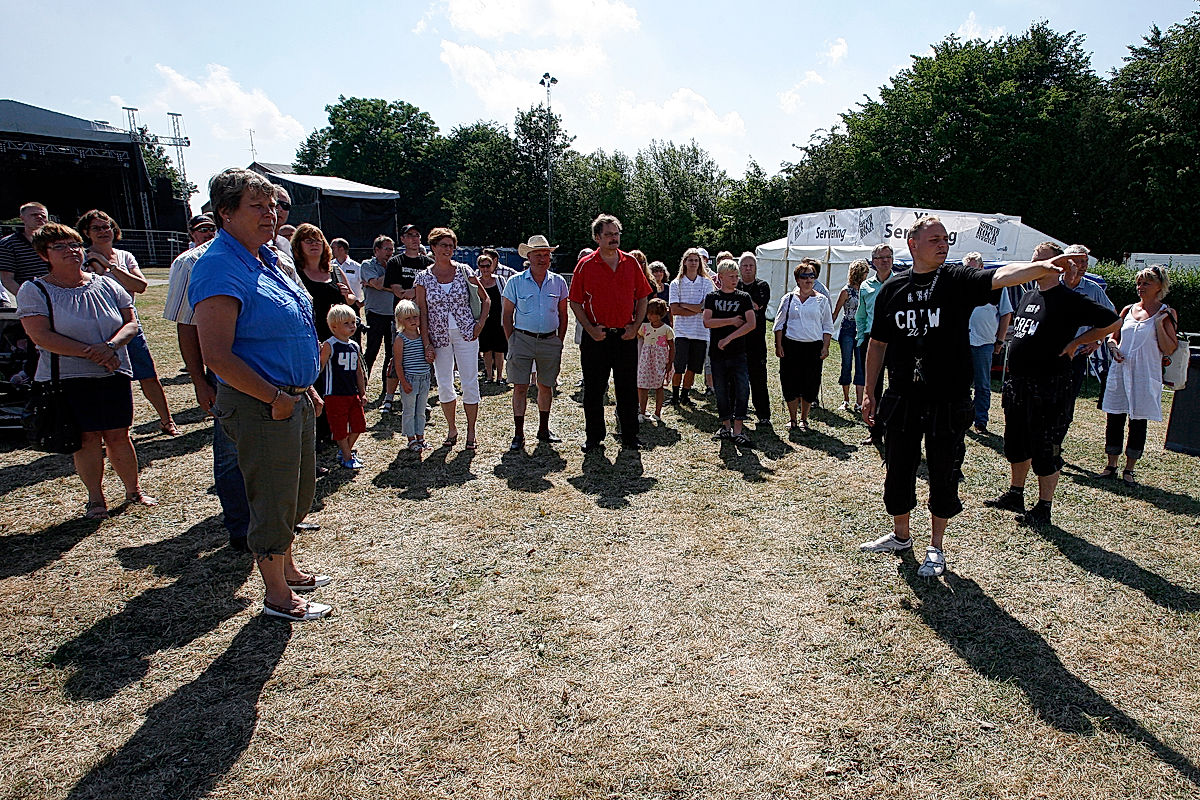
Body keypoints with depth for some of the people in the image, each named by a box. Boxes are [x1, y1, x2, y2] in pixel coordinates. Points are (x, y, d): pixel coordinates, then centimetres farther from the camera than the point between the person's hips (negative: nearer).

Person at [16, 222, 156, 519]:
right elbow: (41, 336, -11)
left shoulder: (106, 285, 8)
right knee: (87, 438, 2)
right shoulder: (34, 291, -1)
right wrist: (89, 352, -19)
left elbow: (131, 323, 4)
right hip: (68, 380, -2)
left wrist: (111, 345, -16)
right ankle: (95, 499, 17)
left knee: (119, 437, 5)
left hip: (114, 375, 2)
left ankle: (133, 490, 19)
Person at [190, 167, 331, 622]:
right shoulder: (220, 270, -17)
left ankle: (287, 570, 42)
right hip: (260, 407, -9)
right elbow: (217, 355, -23)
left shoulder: (265, 260, 12)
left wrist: (307, 389, 16)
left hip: (293, 400, 9)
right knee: (273, 500, 4)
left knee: (297, 494, 22)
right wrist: (275, 397, -18)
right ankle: (277, 596, 23)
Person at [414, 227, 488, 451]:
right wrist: (427, 344, -5)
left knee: (470, 383, 0)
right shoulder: (424, 278, 1)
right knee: (444, 385, 7)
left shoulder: (464, 271, 0)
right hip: (439, 337, 1)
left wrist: (480, 323, -4)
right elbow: (422, 313, 0)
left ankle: (471, 432, 11)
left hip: (465, 334, -1)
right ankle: (451, 430, 23)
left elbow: (485, 299, 8)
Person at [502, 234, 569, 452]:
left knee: (546, 386, 11)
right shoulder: (515, 282, 0)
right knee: (520, 387, -2)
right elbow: (507, 315, 3)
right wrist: (512, 342, -4)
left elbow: (563, 315, 12)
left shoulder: (559, 282, 6)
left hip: (550, 341, 2)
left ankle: (543, 429, 25)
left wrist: (560, 342, 5)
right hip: (523, 340, -2)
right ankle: (518, 434, 5)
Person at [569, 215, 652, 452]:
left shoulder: (631, 263, 5)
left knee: (628, 390, 8)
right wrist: (590, 329, -10)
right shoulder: (585, 266, -1)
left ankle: (629, 437, 21)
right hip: (596, 337, -1)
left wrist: (635, 326, -2)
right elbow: (575, 302, 0)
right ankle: (593, 437, 19)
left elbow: (642, 297, 9)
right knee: (593, 390, 6)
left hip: (626, 336, 2)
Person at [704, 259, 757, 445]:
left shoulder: (744, 297, 4)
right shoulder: (712, 297, 6)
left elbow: (751, 324, -6)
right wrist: (732, 321, -9)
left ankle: (738, 429, -4)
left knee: (742, 390, -9)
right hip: (717, 353, 1)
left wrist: (728, 339, -12)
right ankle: (726, 427, 20)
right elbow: (707, 322, -6)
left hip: (738, 353, -1)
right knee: (721, 391, 7)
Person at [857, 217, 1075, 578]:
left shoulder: (958, 280, -3)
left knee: (944, 476, 7)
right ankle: (901, 535, 34)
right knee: (898, 470, 13)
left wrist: (1042, 266, -43)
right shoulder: (893, 288, 4)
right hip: (902, 400, 2)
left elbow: (1000, 276, -23)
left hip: (948, 402, -2)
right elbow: (878, 343, 9)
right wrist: (869, 393, 9)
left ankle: (936, 547, 25)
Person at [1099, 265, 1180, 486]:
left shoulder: (1166, 314, 0)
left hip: (1145, 376, -3)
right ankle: (1111, 466, 15)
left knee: (1138, 421, 2)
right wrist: (1114, 348, -2)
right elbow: (1113, 337, 19)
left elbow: (1169, 350, -6)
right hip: (1120, 371, 3)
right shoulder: (1128, 310, 10)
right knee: (1114, 418, 5)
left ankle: (1129, 470, 11)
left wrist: (1159, 323, -14)